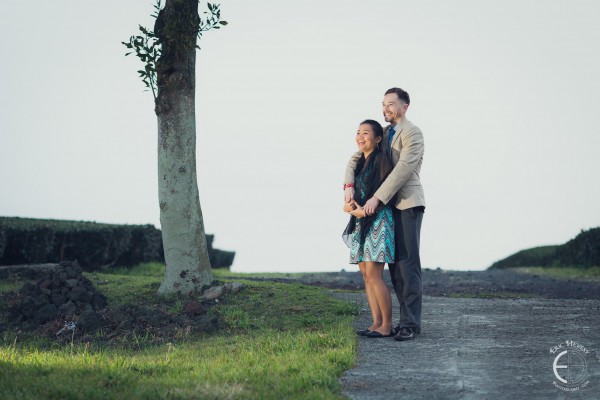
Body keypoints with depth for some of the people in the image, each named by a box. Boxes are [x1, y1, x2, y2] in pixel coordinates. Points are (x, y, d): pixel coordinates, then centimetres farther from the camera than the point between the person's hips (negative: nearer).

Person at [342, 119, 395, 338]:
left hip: (378, 220, -8)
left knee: (373, 275, -12)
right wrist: (349, 205, -6)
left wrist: (366, 210, -20)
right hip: (361, 223, 8)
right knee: (366, 275, 5)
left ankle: (387, 325, -6)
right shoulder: (360, 162, 16)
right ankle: (377, 323, 10)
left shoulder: (381, 159, -8)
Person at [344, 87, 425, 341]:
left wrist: (377, 198, -24)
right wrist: (349, 185, -8)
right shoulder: (383, 134, 16)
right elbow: (356, 159, 11)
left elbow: (403, 169, -20)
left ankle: (410, 323, -11)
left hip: (408, 205, -8)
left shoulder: (413, 134, -9)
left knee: (408, 263, -11)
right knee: (394, 265, 5)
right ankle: (407, 318, 10)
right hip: (389, 207, 8)